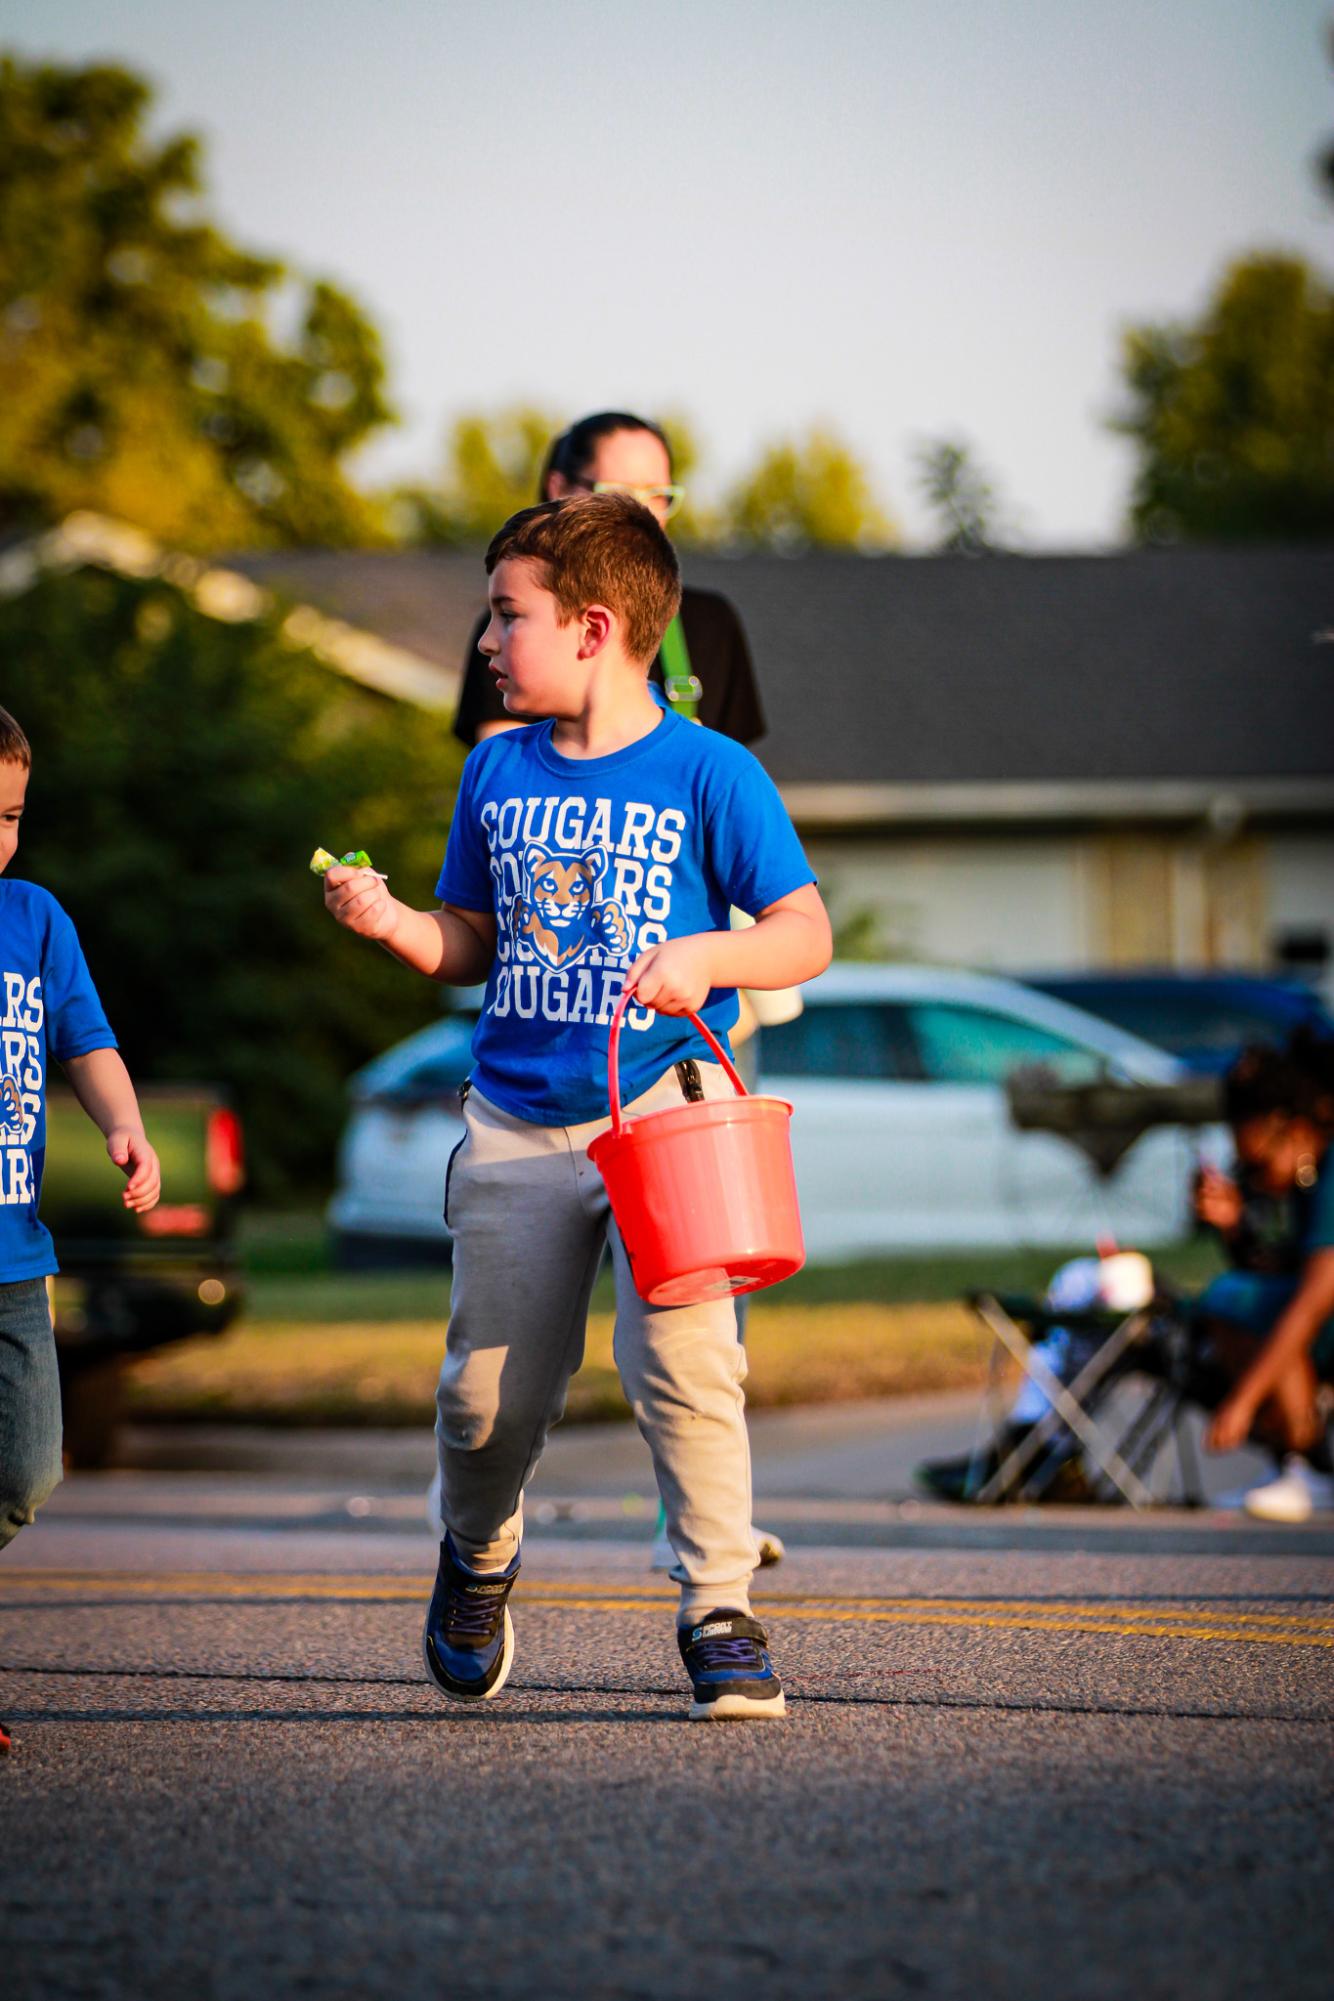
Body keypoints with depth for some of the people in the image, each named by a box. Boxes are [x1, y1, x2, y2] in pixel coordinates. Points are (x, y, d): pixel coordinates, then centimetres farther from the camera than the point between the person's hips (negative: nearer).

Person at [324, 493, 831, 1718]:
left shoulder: (709, 774, -4)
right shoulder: (497, 774, 9)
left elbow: (806, 934, -5)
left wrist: (708, 956, -22)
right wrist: (392, 923, -2)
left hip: (664, 1110, -4)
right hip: (516, 1122, 4)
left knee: (683, 1362, -18)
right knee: (490, 1390, 5)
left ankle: (721, 1616, -8)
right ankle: (478, 1556, 35)